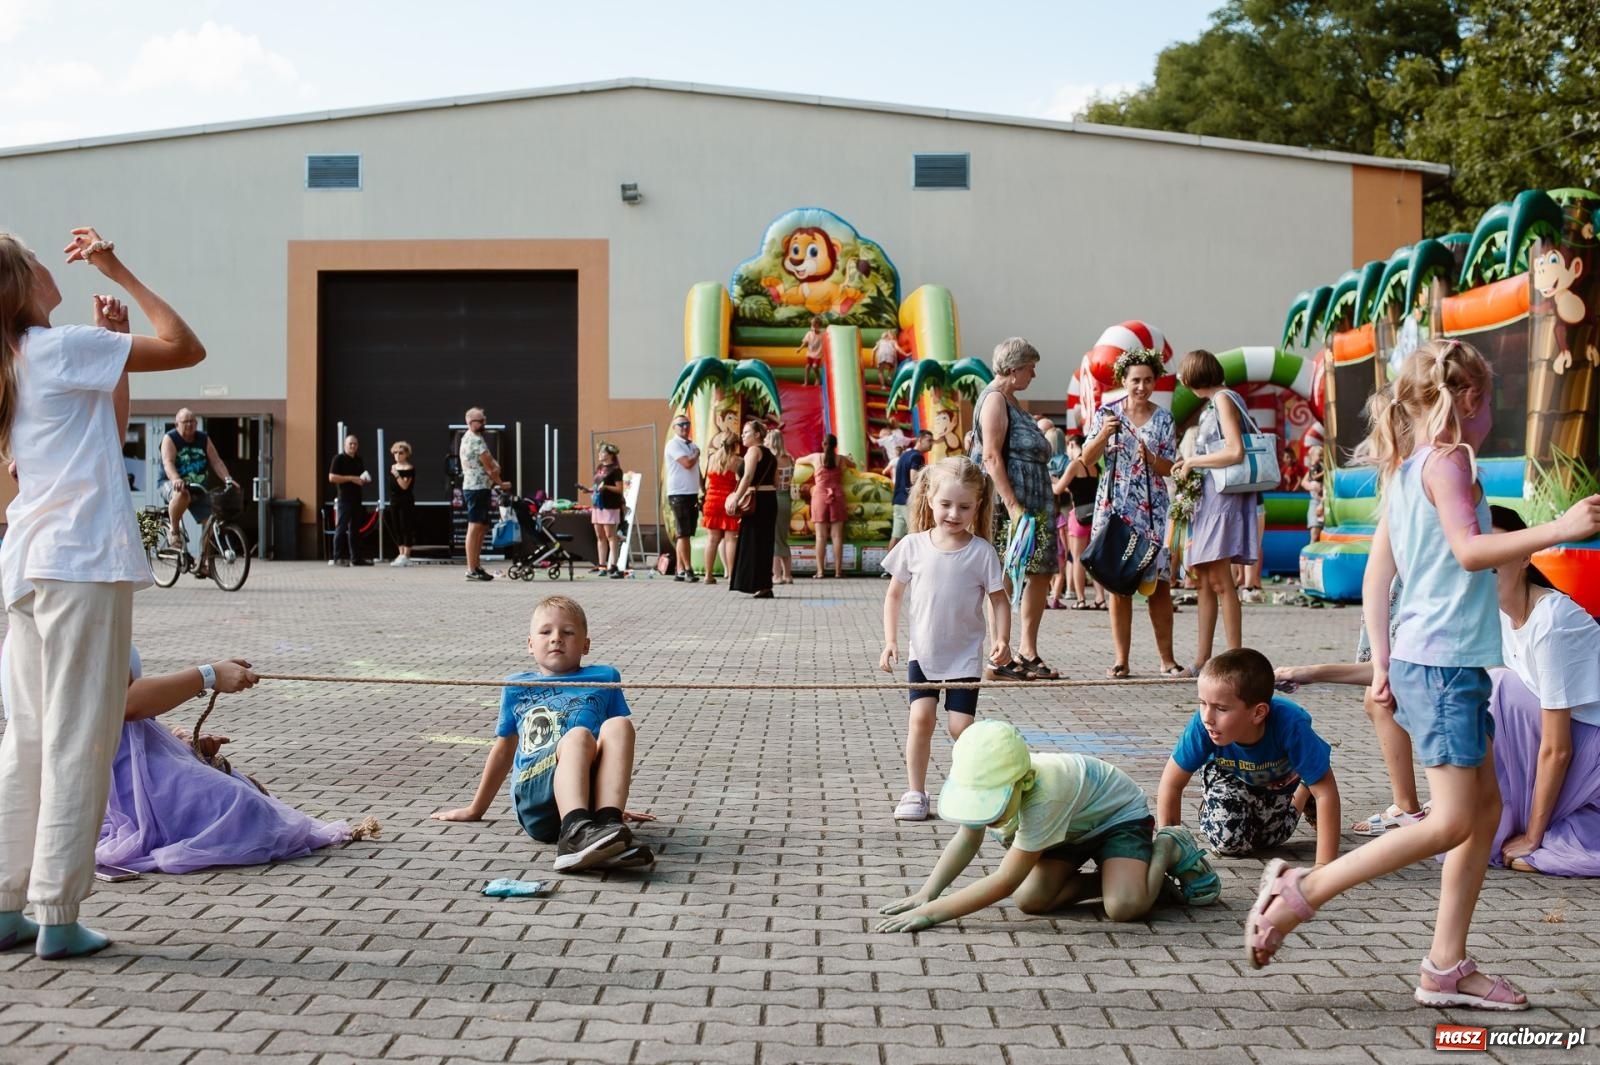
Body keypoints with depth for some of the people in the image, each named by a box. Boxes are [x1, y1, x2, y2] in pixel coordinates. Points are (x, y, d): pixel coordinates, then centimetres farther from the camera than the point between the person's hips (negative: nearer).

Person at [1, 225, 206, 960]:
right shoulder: (62, 347, -9)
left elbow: (112, 428, 22)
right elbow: (187, 348, -9)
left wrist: (111, 349, 17)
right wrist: (118, 272, -2)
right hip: (83, 564, -8)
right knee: (79, 742, -4)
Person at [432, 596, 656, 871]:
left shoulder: (604, 678, 26)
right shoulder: (516, 686, 27)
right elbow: (504, 749, 34)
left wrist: (617, 806, 28)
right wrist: (476, 809, 38)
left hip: (591, 790, 1)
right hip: (535, 800, -1)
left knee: (618, 725, -27)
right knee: (578, 736, -32)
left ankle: (607, 824, -43)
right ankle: (575, 833, -57)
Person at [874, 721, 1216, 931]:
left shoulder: (1042, 799, -45)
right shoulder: (984, 784, -24)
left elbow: (1006, 880, -43)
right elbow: (967, 840, -8)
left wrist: (932, 912, -45)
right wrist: (926, 894, -23)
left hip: (1119, 813, -7)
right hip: (1072, 827, 7)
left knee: (1124, 907, -31)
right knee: (1030, 900, -17)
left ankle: (1167, 848, 0)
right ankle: (1113, 877, 7)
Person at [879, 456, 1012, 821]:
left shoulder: (981, 552, -8)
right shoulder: (913, 546, -4)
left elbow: (999, 599, -2)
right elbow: (894, 595, 5)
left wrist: (1002, 639, -17)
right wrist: (890, 641, -2)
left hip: (965, 655, -1)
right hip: (923, 653, 1)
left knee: (961, 726, -5)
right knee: (921, 716, -11)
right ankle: (915, 793, 1)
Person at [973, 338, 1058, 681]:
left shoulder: (1010, 400, 20)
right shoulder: (994, 399, -9)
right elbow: (992, 457, -18)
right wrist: (1013, 506, -23)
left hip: (1034, 504, 10)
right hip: (1008, 504, -10)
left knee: (1041, 575, 8)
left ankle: (1027, 652, 12)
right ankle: (1002, 657, -3)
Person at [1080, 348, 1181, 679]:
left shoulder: (1164, 420, 8)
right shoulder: (1107, 413, 4)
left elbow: (1169, 469, 5)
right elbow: (1087, 460, -1)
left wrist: (1150, 458, -15)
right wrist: (1103, 434, -18)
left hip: (1153, 507, 1)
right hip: (1115, 505, -1)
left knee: (1159, 583, 0)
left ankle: (1167, 659, 7)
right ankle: (1121, 660, 3)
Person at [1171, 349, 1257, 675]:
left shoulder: (1223, 399, -7)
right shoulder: (1212, 404, 20)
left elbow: (1235, 453, -19)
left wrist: (1193, 461, -9)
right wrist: (1191, 463, 10)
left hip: (1223, 497, -9)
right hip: (1205, 497, 9)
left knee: (1219, 579, -12)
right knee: (1204, 579, 8)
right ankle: (1202, 659, 10)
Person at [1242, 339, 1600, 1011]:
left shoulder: (1405, 470, 17)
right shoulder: (1448, 458, -9)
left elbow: (1375, 574, 16)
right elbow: (1470, 549, -23)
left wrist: (1382, 662, 16)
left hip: (1425, 660, 10)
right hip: (1442, 660, -10)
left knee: (1485, 806, 11)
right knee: (1451, 822, -10)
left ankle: (1447, 968, 13)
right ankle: (1300, 892, -7)